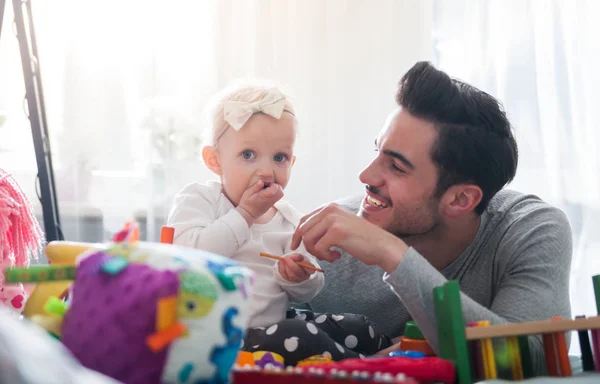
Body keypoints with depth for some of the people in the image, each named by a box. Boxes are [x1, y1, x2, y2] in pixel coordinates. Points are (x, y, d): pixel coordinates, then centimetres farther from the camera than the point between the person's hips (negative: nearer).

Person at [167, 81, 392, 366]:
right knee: (297, 337, -28)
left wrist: (299, 278, -11)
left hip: (273, 326, 7)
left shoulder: (289, 220, 10)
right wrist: (244, 214, -19)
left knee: (360, 330, -2)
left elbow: (305, 294, 14)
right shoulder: (198, 200, -6)